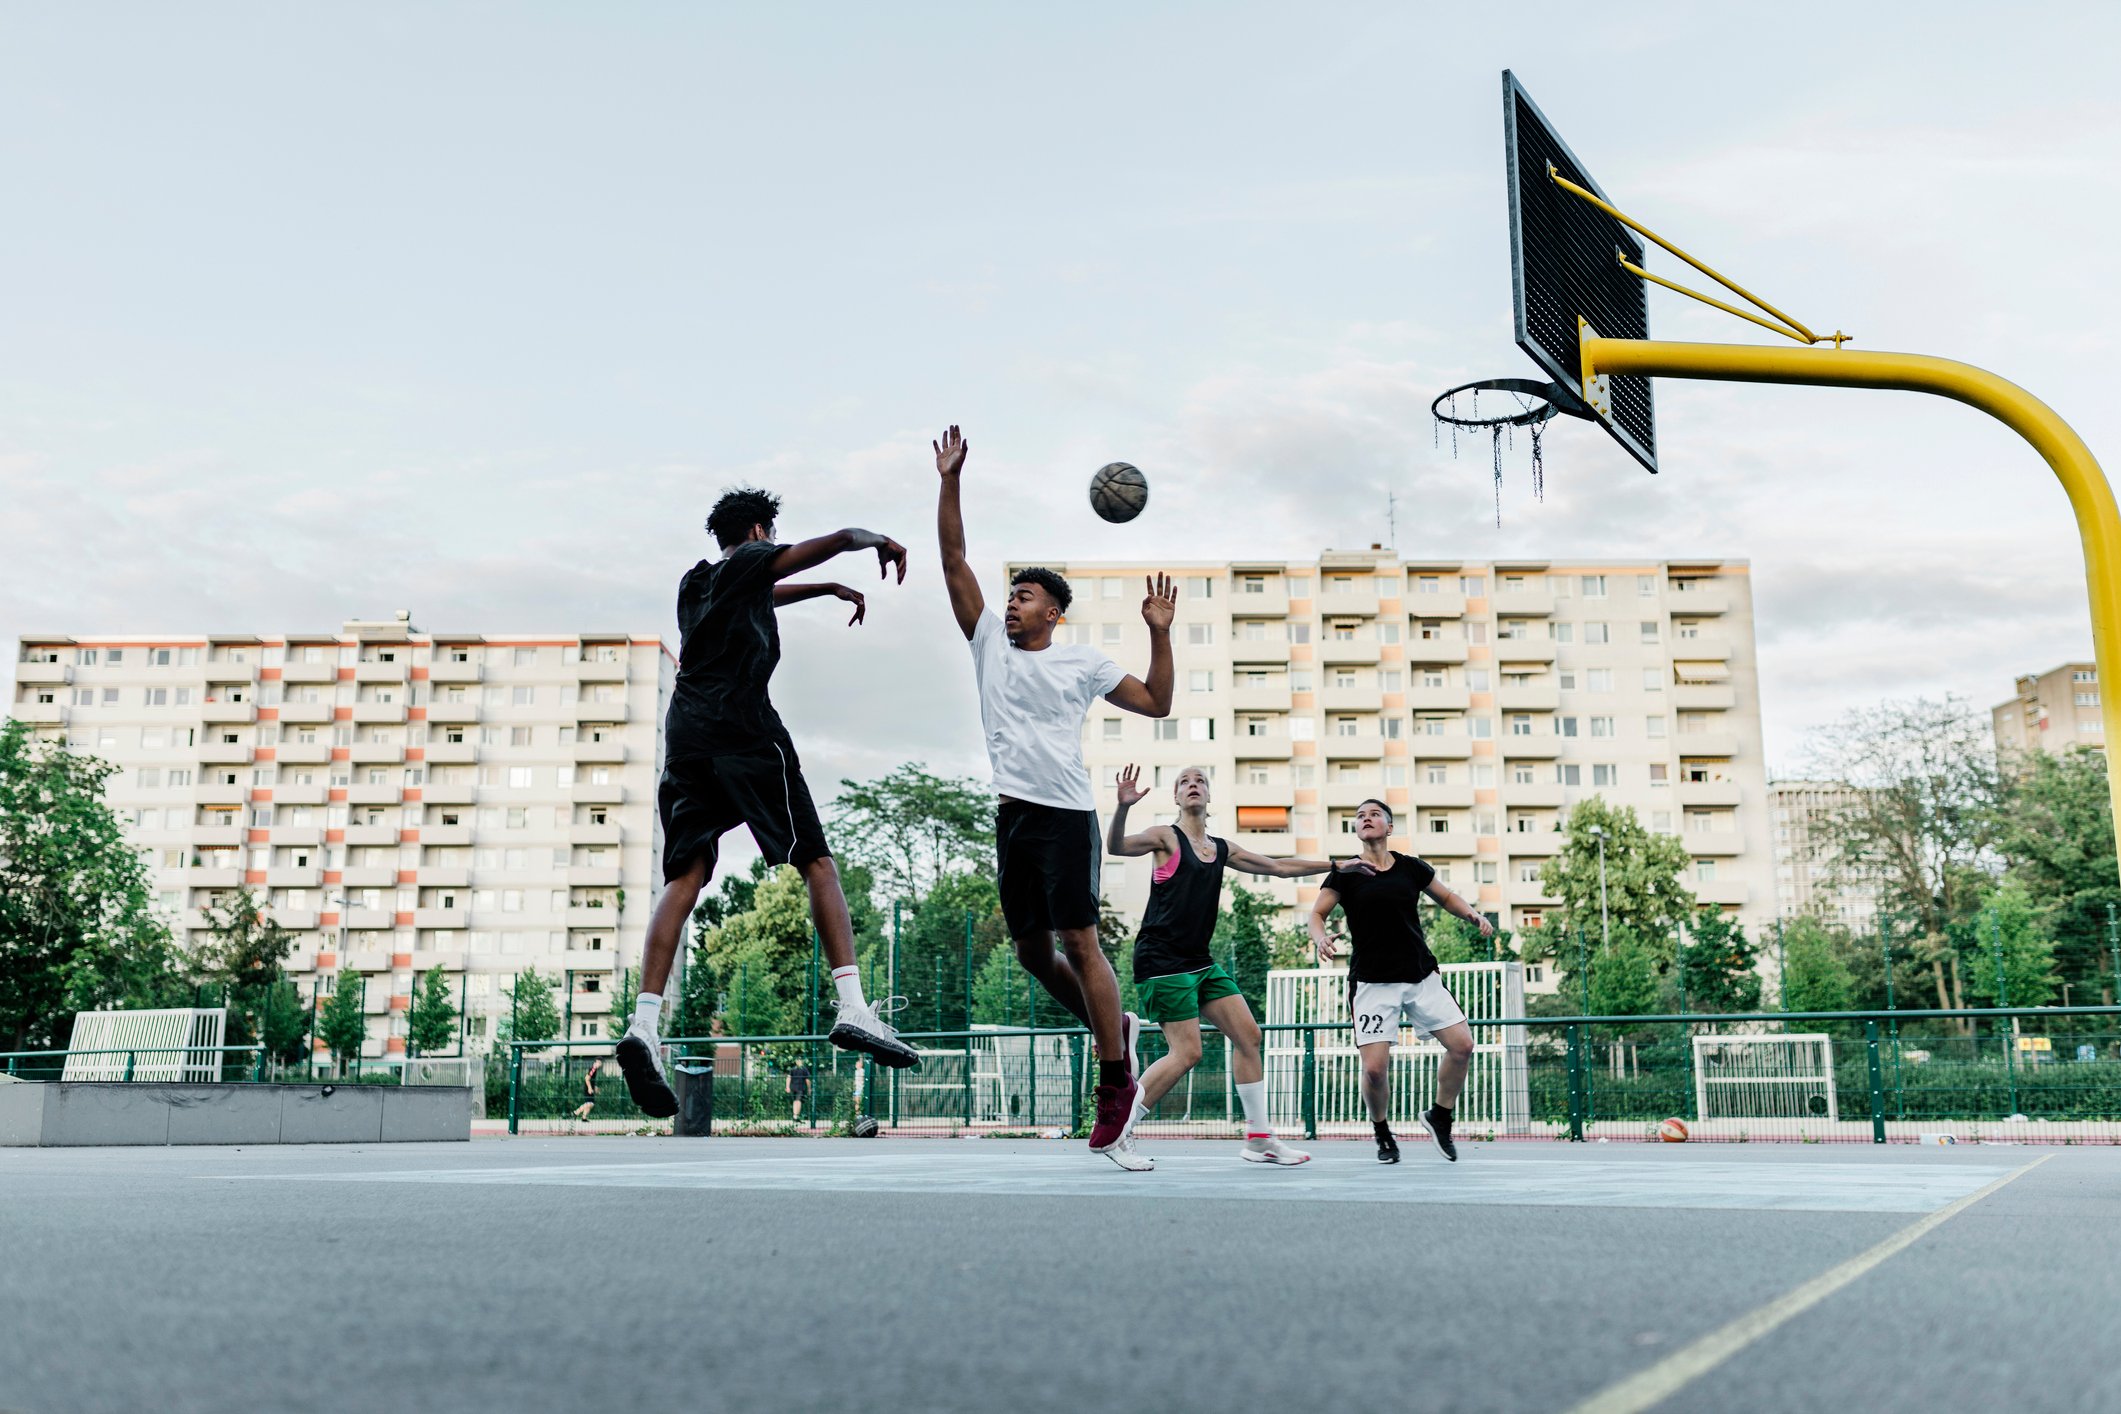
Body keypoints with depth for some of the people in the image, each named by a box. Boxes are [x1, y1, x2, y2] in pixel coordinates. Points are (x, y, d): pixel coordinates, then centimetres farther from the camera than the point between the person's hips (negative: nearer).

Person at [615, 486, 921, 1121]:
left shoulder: (695, 582, 27)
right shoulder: (750, 563, 5)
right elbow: (841, 539, 1)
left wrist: (830, 589, 49)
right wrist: (884, 541, 22)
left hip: (685, 736, 7)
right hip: (743, 730, -7)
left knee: (684, 878, 0)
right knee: (817, 861, -2)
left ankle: (644, 1025, -15)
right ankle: (852, 1008, -12)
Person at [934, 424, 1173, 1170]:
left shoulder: (1083, 662, 5)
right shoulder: (989, 645, 13)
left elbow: (1156, 703, 8)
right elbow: (954, 563, 8)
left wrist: (1159, 633, -3)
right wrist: (950, 481, 2)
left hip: (1066, 815, -5)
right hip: (1012, 817, 5)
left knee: (1079, 942, -9)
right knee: (1032, 953, 9)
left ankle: (1115, 1081, -3)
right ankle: (1114, 1027, 30)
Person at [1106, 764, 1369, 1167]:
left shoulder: (1222, 849, 14)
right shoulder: (1166, 837, -3)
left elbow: (1278, 867, 22)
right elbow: (1115, 846, -20)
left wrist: (1337, 865, 23)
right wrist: (1123, 807, -38)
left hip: (1199, 960, 7)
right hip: (1161, 960, -7)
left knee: (1248, 1034, 4)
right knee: (1186, 1053, -12)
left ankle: (1258, 1139, 13)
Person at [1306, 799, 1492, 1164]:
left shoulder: (1411, 868, 5)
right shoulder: (1346, 873, -1)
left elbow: (1446, 897, 20)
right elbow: (1316, 913, 0)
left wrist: (1474, 915, 3)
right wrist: (1320, 939, -21)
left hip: (1422, 976, 3)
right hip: (1372, 983, -3)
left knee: (1462, 1045, -5)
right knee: (1375, 1067, -12)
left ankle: (1439, 1117, 19)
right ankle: (1383, 1133, 17)